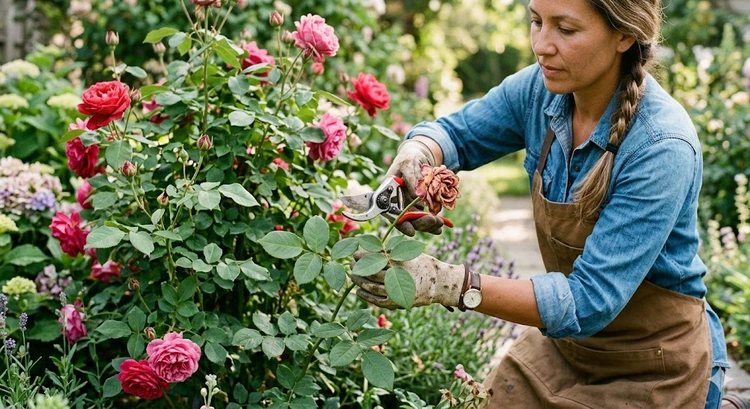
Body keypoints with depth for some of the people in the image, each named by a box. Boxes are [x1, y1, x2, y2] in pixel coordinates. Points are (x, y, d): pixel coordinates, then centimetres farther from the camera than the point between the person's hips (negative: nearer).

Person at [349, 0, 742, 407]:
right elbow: (455, 133, 3)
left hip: (653, 372, -5)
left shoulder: (661, 146, -30)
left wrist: (448, 283, -42)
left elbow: (590, 300, -32)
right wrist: (413, 156, -22)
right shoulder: (543, 89, -12)